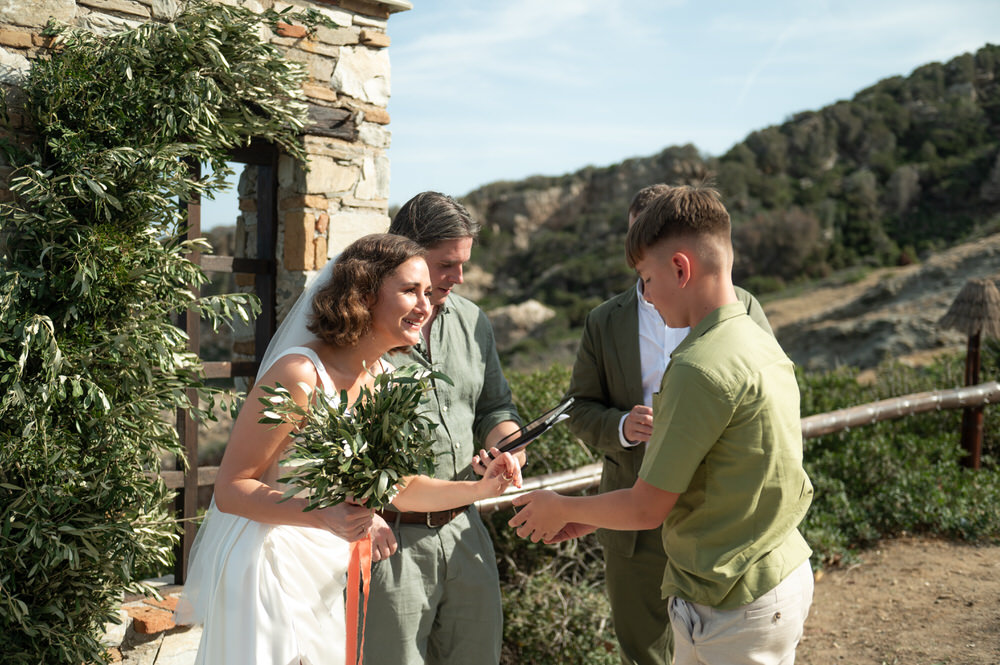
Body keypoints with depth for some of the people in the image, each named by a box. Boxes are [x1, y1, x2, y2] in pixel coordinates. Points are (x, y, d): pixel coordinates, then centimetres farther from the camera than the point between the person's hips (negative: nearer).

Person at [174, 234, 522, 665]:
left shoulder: (386, 381, 2)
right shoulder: (300, 373, -22)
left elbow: (400, 487, 10)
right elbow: (230, 489, -20)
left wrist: (481, 488, -5)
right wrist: (325, 517, -33)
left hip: (323, 566, 7)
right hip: (260, 559, -7)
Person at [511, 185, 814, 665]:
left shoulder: (700, 367, -24)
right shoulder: (762, 344, 5)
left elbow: (647, 508, -17)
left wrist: (561, 509, 0)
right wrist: (588, 519, 14)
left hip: (731, 614, -8)